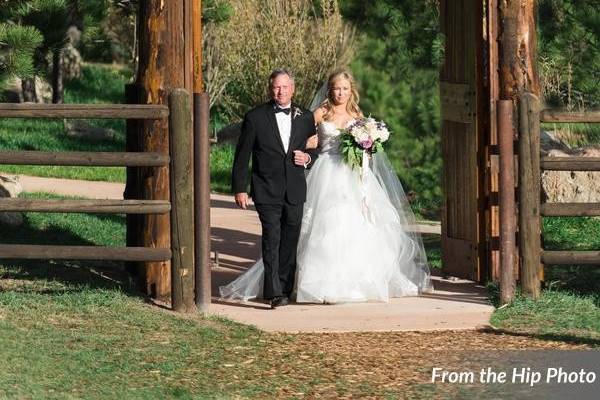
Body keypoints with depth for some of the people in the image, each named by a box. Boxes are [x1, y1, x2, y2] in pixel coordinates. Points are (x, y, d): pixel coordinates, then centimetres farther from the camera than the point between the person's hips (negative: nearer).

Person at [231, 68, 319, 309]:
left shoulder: (305, 117, 9)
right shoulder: (255, 118, -1)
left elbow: (315, 149, 20)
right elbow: (242, 156, 1)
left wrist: (307, 158, -4)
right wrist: (239, 189, -4)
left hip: (295, 191, 4)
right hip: (267, 191, -4)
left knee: (290, 242, 9)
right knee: (272, 239, -14)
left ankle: (285, 287, 20)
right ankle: (274, 292, -20)